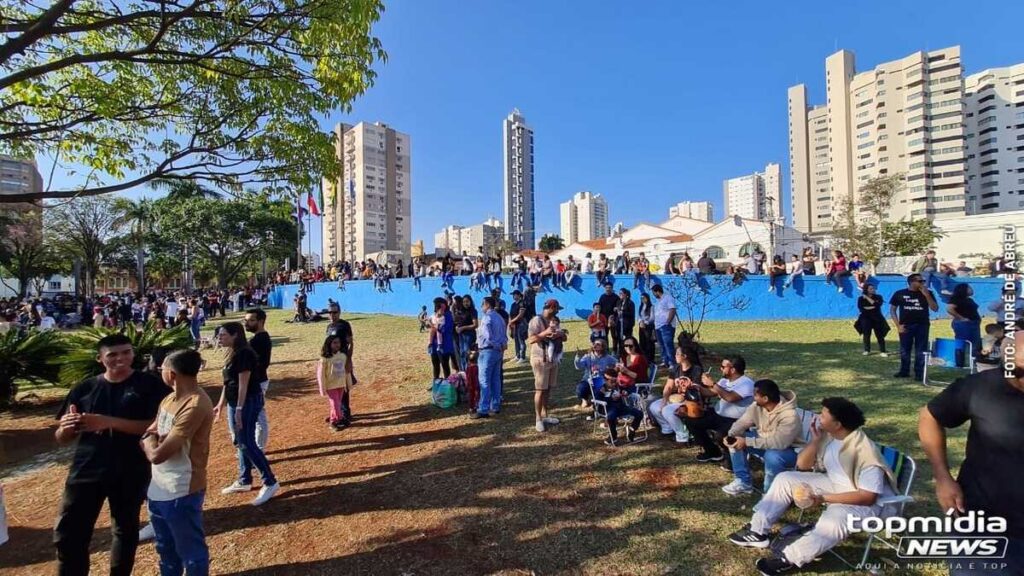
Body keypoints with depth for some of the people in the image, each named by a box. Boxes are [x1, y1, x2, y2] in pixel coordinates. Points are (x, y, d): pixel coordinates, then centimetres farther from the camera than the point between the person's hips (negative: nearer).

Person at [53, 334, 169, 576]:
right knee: (67, 533, 5)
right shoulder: (85, 388, 2)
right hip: (85, 470, 2)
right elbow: (62, 439, 7)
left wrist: (109, 422, -24)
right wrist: (66, 428, -16)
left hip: (130, 473, -2)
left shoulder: (149, 385, -8)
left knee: (125, 529, 16)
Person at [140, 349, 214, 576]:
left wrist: (149, 439, -6)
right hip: (159, 487, 9)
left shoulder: (195, 406, -28)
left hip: (182, 492, -9)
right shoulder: (170, 398, 4)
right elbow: (148, 433, 12)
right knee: (166, 548, 29)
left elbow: (157, 454, -25)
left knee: (191, 552, 11)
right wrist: (152, 439, -9)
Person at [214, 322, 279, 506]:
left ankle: (270, 483, -2)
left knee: (247, 443, -8)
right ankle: (244, 481, 29)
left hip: (248, 402, -10)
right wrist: (220, 405, 20)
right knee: (240, 442, 16)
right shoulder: (233, 354, 12)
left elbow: (243, 384, -21)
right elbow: (228, 383, 18)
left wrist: (239, 410, -21)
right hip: (234, 402, 10)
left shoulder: (244, 354, -18)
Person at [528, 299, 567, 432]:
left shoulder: (554, 321, 11)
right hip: (540, 360, -7)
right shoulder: (536, 320, -12)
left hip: (553, 359, 7)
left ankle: (545, 415, 22)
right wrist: (545, 333, -27)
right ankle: (538, 419, 4)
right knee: (540, 389, -2)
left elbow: (564, 337, 11)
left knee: (548, 388, 12)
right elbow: (530, 340, -19)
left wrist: (559, 334, -11)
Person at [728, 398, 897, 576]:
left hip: (863, 501, -8)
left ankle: (789, 559, -27)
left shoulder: (865, 451, -27)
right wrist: (815, 441, -15)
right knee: (785, 479, -3)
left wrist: (824, 498, -28)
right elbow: (802, 465, 0)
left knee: (835, 518, -38)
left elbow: (868, 496, -27)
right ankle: (757, 530, -3)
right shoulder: (826, 434, -6)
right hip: (834, 484, 8)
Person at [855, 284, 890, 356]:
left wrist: (867, 298, -12)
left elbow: (877, 305, -15)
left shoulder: (878, 297, 4)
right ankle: (867, 350, 14)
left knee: (879, 335, -3)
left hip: (877, 319, 0)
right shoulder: (861, 298, 2)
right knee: (866, 335, 1)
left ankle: (882, 351, 1)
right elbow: (861, 308, -8)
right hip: (866, 319, 0)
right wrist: (872, 307, -14)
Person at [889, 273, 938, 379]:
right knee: (904, 350, 6)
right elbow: (892, 310, 4)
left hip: (922, 326, 1)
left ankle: (919, 373, 9)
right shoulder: (899, 294, 0)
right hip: (905, 326, -1)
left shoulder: (927, 293, 4)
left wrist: (927, 295, -14)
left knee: (920, 351, 2)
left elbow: (935, 309, -3)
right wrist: (898, 325, -5)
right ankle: (904, 371, 17)